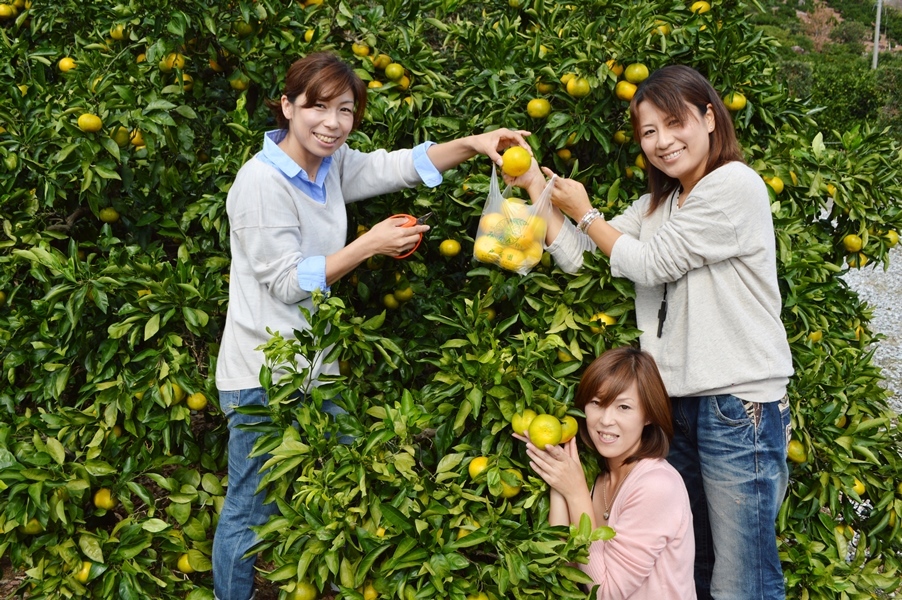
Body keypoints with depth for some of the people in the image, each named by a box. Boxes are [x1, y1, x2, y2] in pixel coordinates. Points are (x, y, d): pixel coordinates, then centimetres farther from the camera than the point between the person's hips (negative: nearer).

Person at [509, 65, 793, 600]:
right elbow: (578, 256, 11)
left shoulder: (734, 186, -11)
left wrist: (583, 211, 3)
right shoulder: (659, 204, 16)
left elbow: (649, 263, -10)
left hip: (740, 403, -8)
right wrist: (536, 187, 3)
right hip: (678, 400, 8)